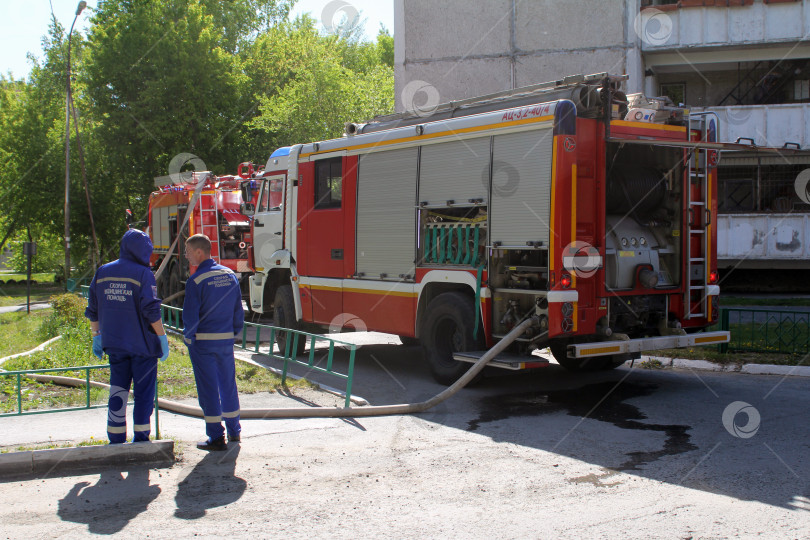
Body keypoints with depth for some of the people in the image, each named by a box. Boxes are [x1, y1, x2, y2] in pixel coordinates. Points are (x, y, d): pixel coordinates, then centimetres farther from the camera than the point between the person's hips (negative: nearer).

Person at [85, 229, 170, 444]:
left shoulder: (102, 273, 8)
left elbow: (93, 311, 11)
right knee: (144, 392, 5)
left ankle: (116, 438, 12)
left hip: (114, 343, 5)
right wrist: (162, 338, -10)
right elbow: (151, 310, -16)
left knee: (118, 390, 12)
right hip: (142, 344, -5)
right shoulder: (143, 274, -10)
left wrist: (96, 337, 19)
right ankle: (141, 438, 8)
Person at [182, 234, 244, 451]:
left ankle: (216, 438, 5)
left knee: (208, 388, 2)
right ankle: (234, 432, 26)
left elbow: (190, 317, -16)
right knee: (228, 384, 16)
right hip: (226, 340, 6)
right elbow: (238, 312, 9)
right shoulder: (230, 275, 5)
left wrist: (188, 336, 0)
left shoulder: (196, 280, -14)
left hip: (202, 343, -6)